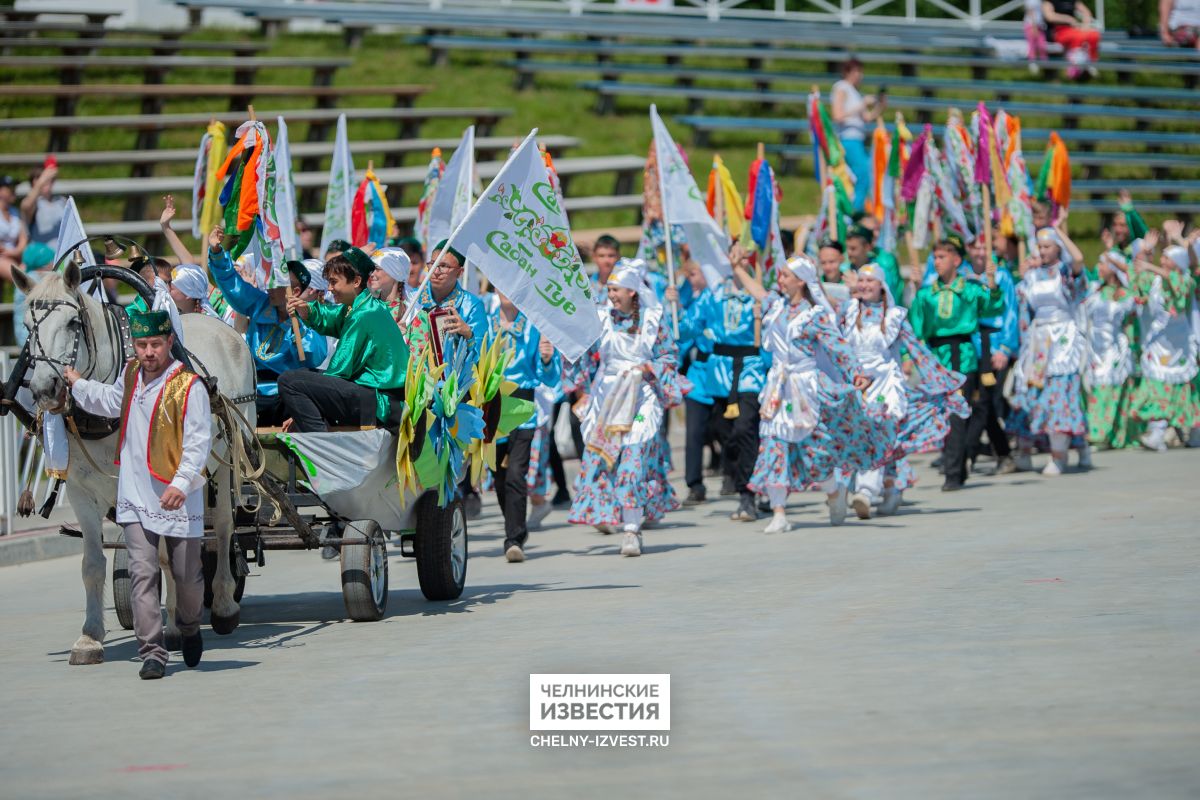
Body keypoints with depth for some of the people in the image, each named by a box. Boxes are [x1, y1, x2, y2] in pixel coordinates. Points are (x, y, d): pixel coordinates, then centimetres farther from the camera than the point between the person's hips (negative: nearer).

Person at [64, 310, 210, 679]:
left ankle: (190, 628, 39)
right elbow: (111, 402, 29)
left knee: (186, 574, 9)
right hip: (136, 495, 4)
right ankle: (152, 651, -6)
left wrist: (182, 482, -32)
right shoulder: (131, 374, 6)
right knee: (142, 572, -6)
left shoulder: (189, 386, -15)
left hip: (177, 497, -4)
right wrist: (76, 382, 30)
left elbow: (198, 442, -20)